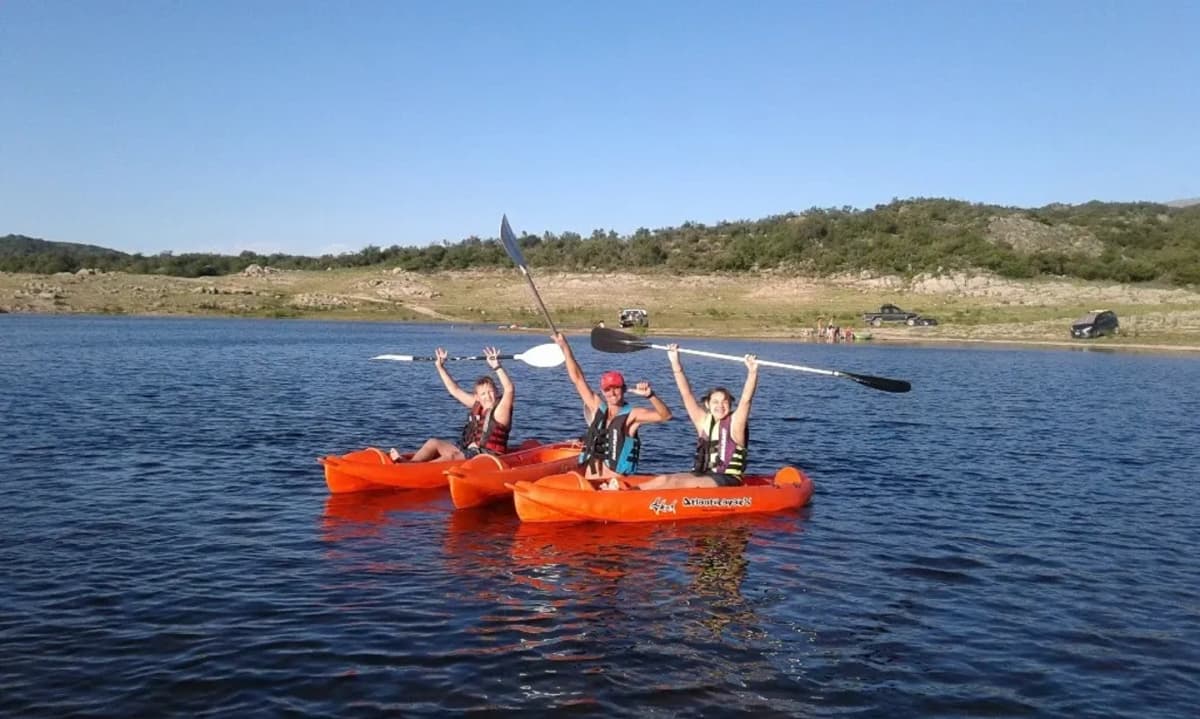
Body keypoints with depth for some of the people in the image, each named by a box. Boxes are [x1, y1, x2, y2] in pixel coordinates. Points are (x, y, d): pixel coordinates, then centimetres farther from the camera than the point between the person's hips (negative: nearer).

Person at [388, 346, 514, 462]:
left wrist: (496, 367, -40)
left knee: (451, 455, -30)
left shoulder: (500, 409, -10)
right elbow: (455, 390, 18)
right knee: (433, 442, 0)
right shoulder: (476, 404, 11)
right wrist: (440, 367, 15)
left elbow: (509, 389, -29)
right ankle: (409, 464, -20)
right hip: (467, 450, 9)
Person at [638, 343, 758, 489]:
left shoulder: (735, 423, -2)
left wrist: (752, 372, -33)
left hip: (728, 479, -5)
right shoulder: (704, 421, 10)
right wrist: (675, 363, -4)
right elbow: (686, 394, 4)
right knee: (664, 479, -19)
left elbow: (746, 399, -18)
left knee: (676, 483, -26)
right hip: (701, 475, 5)